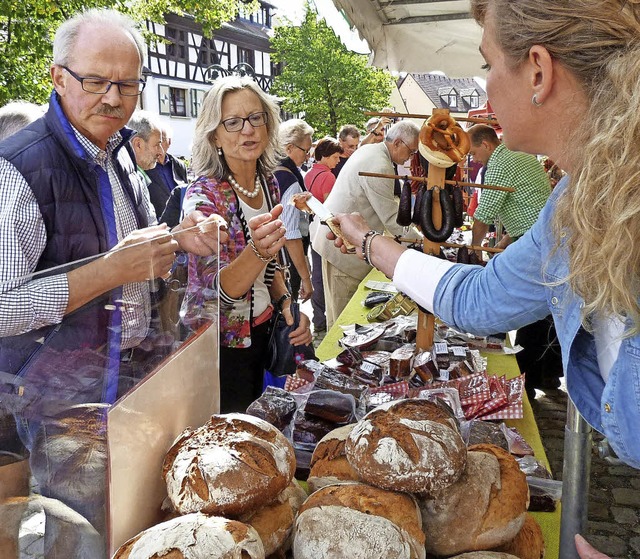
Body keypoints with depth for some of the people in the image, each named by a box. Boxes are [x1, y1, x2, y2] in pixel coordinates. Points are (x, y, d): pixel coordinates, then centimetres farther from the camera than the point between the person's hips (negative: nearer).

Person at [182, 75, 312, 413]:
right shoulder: (204, 195, -20)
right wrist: (257, 251, -45)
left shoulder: (268, 183, 0)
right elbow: (221, 290, -27)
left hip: (259, 330, 6)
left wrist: (285, 301, -6)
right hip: (221, 344, -6)